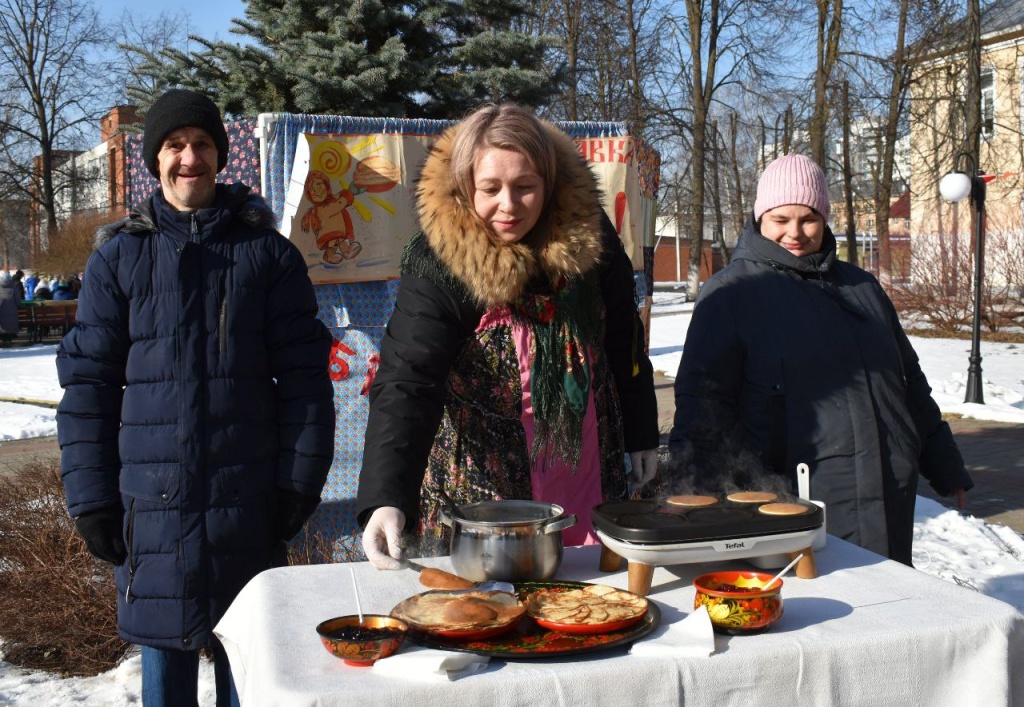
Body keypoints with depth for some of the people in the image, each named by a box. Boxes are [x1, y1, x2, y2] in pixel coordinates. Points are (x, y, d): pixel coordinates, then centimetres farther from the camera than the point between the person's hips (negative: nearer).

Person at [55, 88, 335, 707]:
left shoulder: (267, 251, 3)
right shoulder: (119, 256, 5)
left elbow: (303, 376, 2)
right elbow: (88, 380, 4)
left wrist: (298, 483, -3)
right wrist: (91, 496, -1)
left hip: (247, 499, 0)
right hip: (152, 499, 1)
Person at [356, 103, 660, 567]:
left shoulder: (588, 234, -9)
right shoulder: (437, 267, -20)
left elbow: (623, 344, 4)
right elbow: (407, 382, -28)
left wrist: (641, 436, 10)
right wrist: (387, 499, -40)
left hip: (590, 475, 4)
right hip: (482, 486, -3)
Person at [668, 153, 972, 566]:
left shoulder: (861, 287, 16)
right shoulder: (731, 293, -1)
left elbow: (909, 382, 23)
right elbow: (701, 400, -5)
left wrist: (946, 468, 25)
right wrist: (700, 499, -14)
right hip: (794, 501, -5)